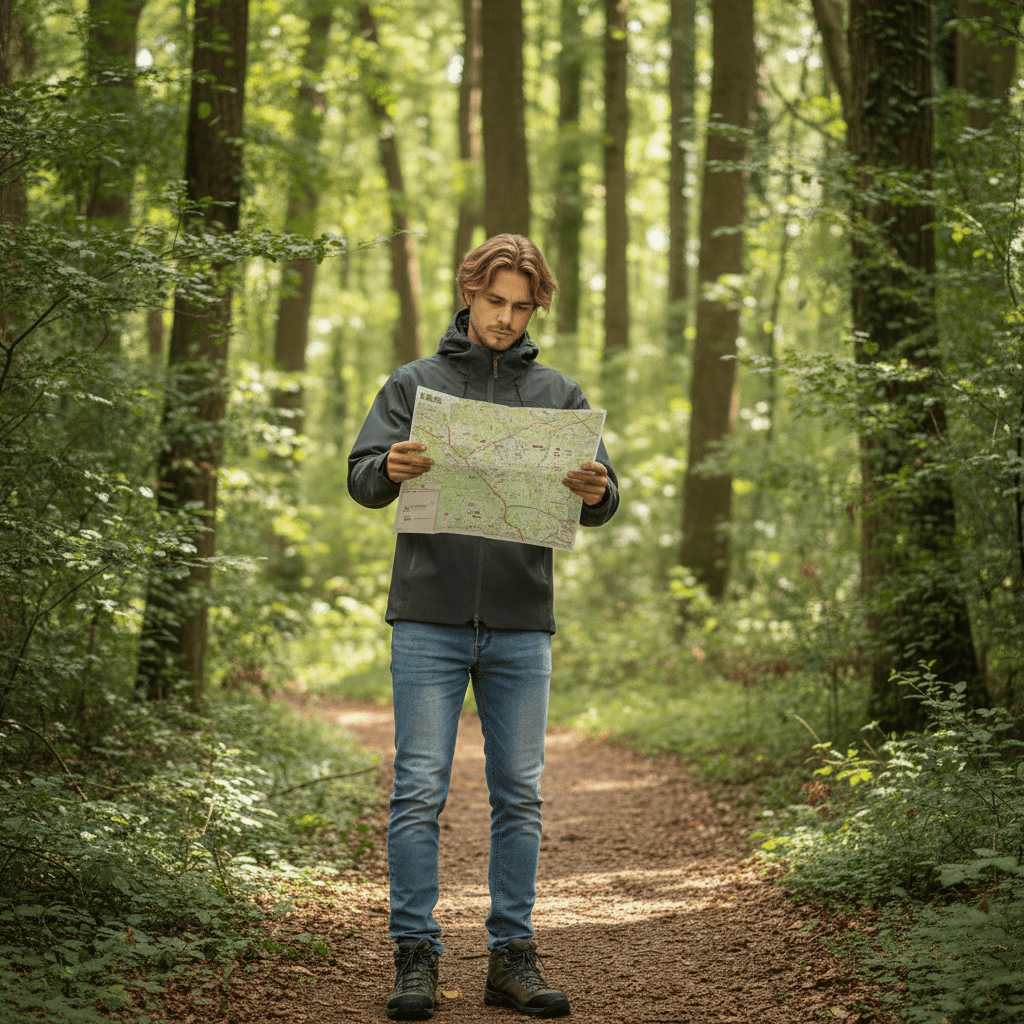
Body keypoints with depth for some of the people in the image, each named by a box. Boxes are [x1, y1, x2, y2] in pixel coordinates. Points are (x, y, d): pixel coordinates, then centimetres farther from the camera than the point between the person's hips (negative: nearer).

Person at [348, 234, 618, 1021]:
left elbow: (601, 499, 6)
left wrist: (597, 495, -18)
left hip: (522, 627, 2)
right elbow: (360, 478, 0)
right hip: (429, 621, -2)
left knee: (519, 794, 5)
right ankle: (416, 955, 4)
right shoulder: (414, 384, 8)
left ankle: (513, 956, 12)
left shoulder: (560, 395, 12)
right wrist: (391, 469, -23)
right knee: (420, 790, -3)